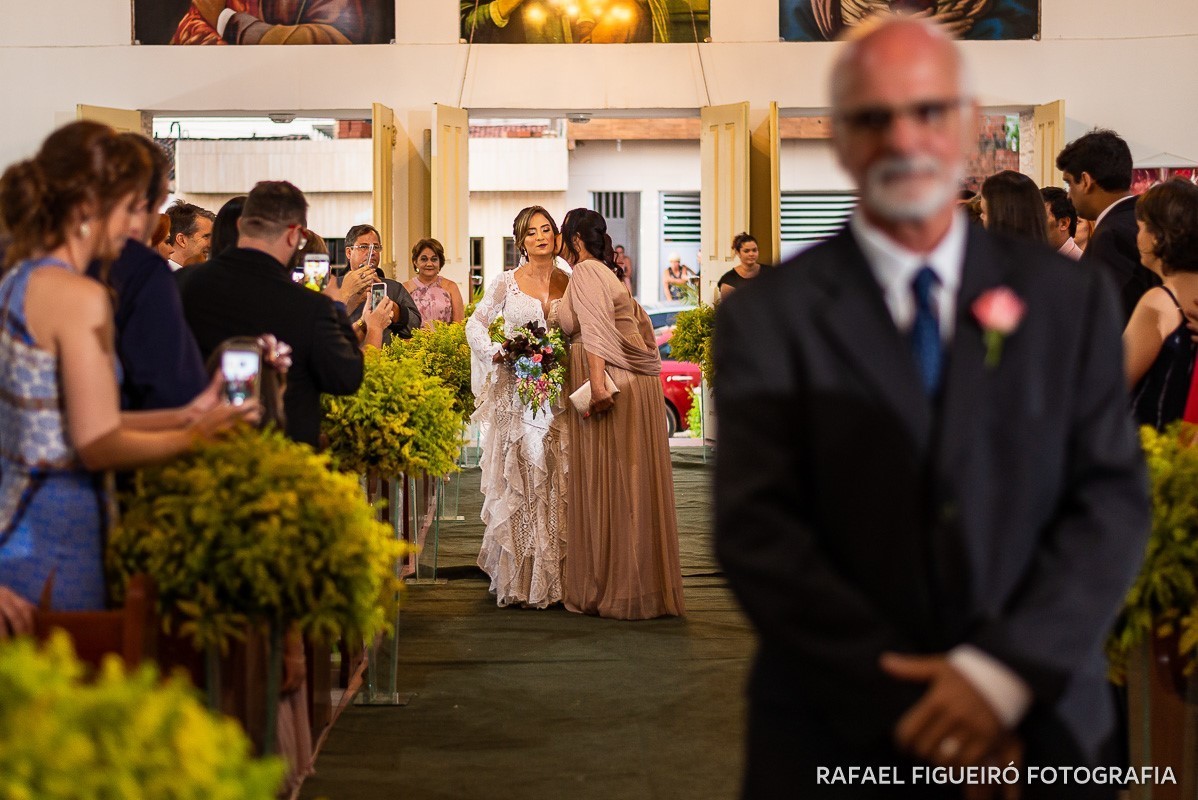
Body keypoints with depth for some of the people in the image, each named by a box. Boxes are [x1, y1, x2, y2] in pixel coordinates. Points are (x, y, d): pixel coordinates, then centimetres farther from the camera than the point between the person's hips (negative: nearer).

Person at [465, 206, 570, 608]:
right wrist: (496, 353, -8)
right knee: (518, 476, -4)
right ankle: (518, 577, 0)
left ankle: (554, 574, 4)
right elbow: (475, 324, 8)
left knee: (555, 478, -2)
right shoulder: (507, 282, 4)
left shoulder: (569, 284, 9)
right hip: (516, 391, -2)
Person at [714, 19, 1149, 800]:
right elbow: (757, 529, -9)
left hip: (1040, 726, 2)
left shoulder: (1070, 298, 3)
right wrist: (905, 696, -16)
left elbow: (1113, 498, -2)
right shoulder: (767, 317, -3)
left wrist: (1005, 670, -15)